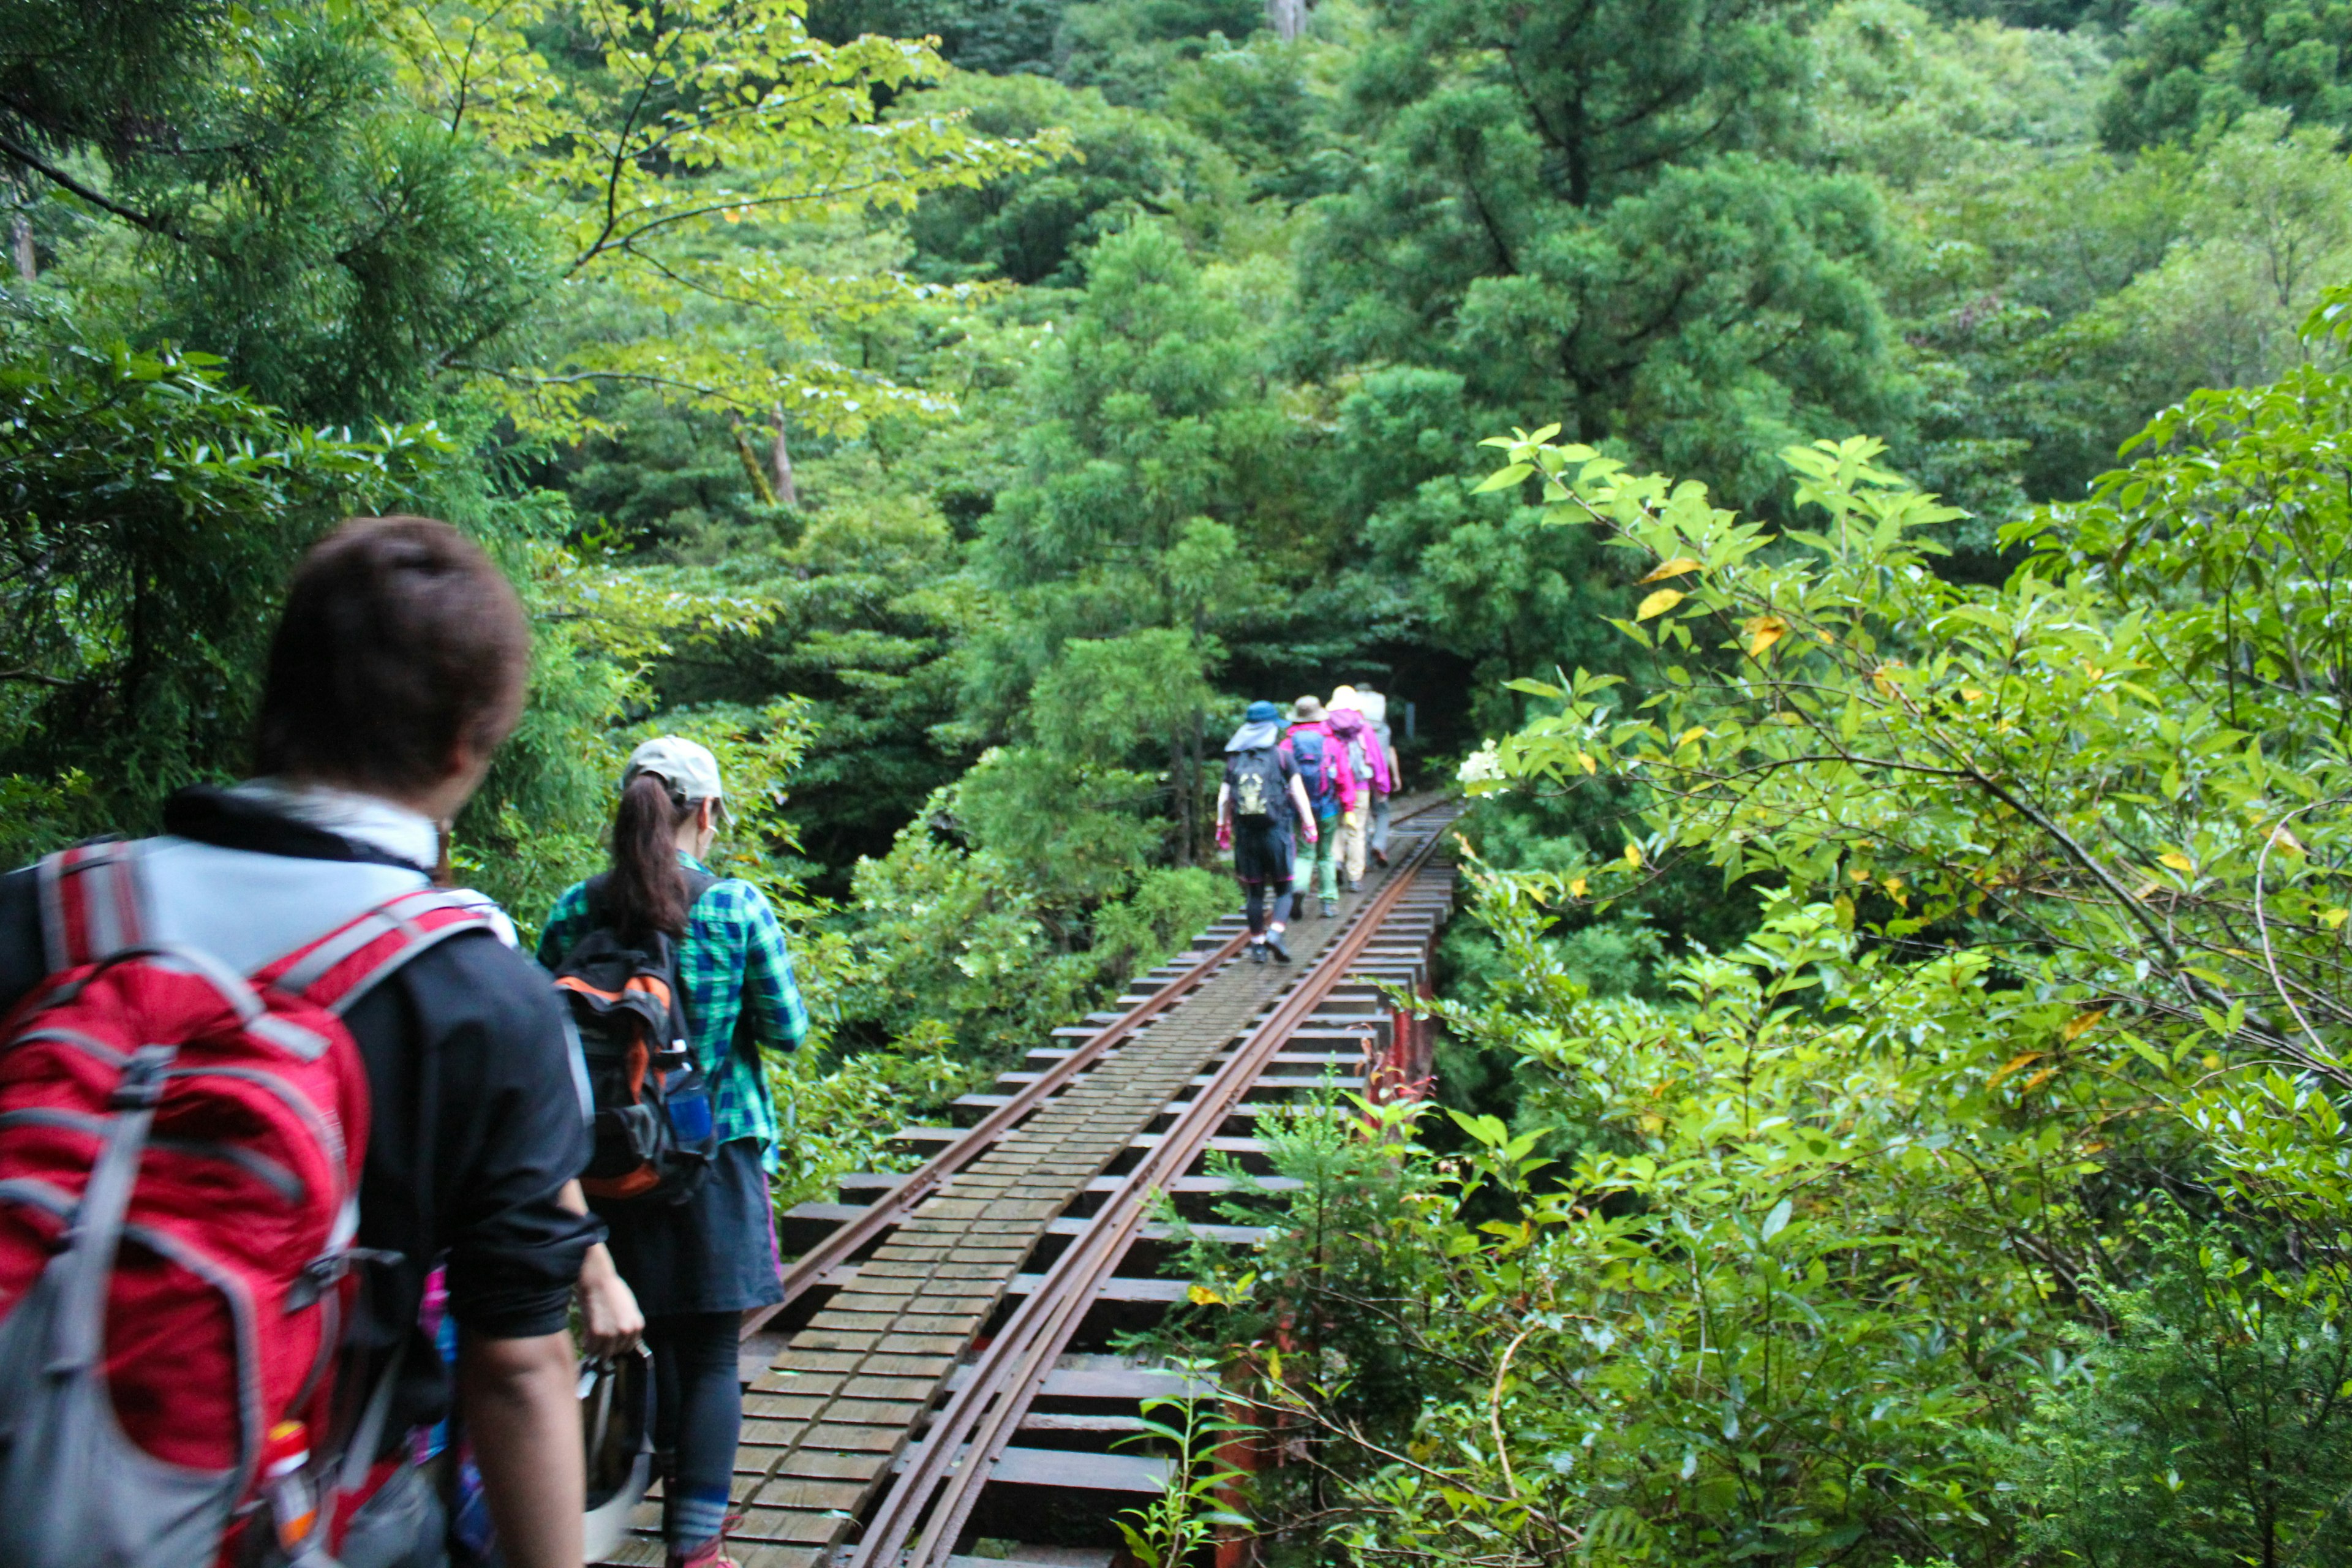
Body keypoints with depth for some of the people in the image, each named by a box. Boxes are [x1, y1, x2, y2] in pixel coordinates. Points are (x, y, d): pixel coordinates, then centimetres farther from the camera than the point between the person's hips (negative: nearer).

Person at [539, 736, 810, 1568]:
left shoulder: (574, 911, -3)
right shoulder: (738, 906, -12)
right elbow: (786, 1028, -7)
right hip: (715, 1150, -3)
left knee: (649, 1334, 21)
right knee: (711, 1352, 4)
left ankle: (682, 1487, 39)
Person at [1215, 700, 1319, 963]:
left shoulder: (1235, 759, 7)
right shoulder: (1283, 756, -1)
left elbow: (1224, 798, 8)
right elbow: (1298, 794, -3)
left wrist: (1222, 829, 18)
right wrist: (1309, 825, 3)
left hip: (1245, 834, 3)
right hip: (1276, 832, -3)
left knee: (1254, 891, 11)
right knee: (1283, 889, 5)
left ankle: (1257, 944, 14)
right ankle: (1275, 932, -16)